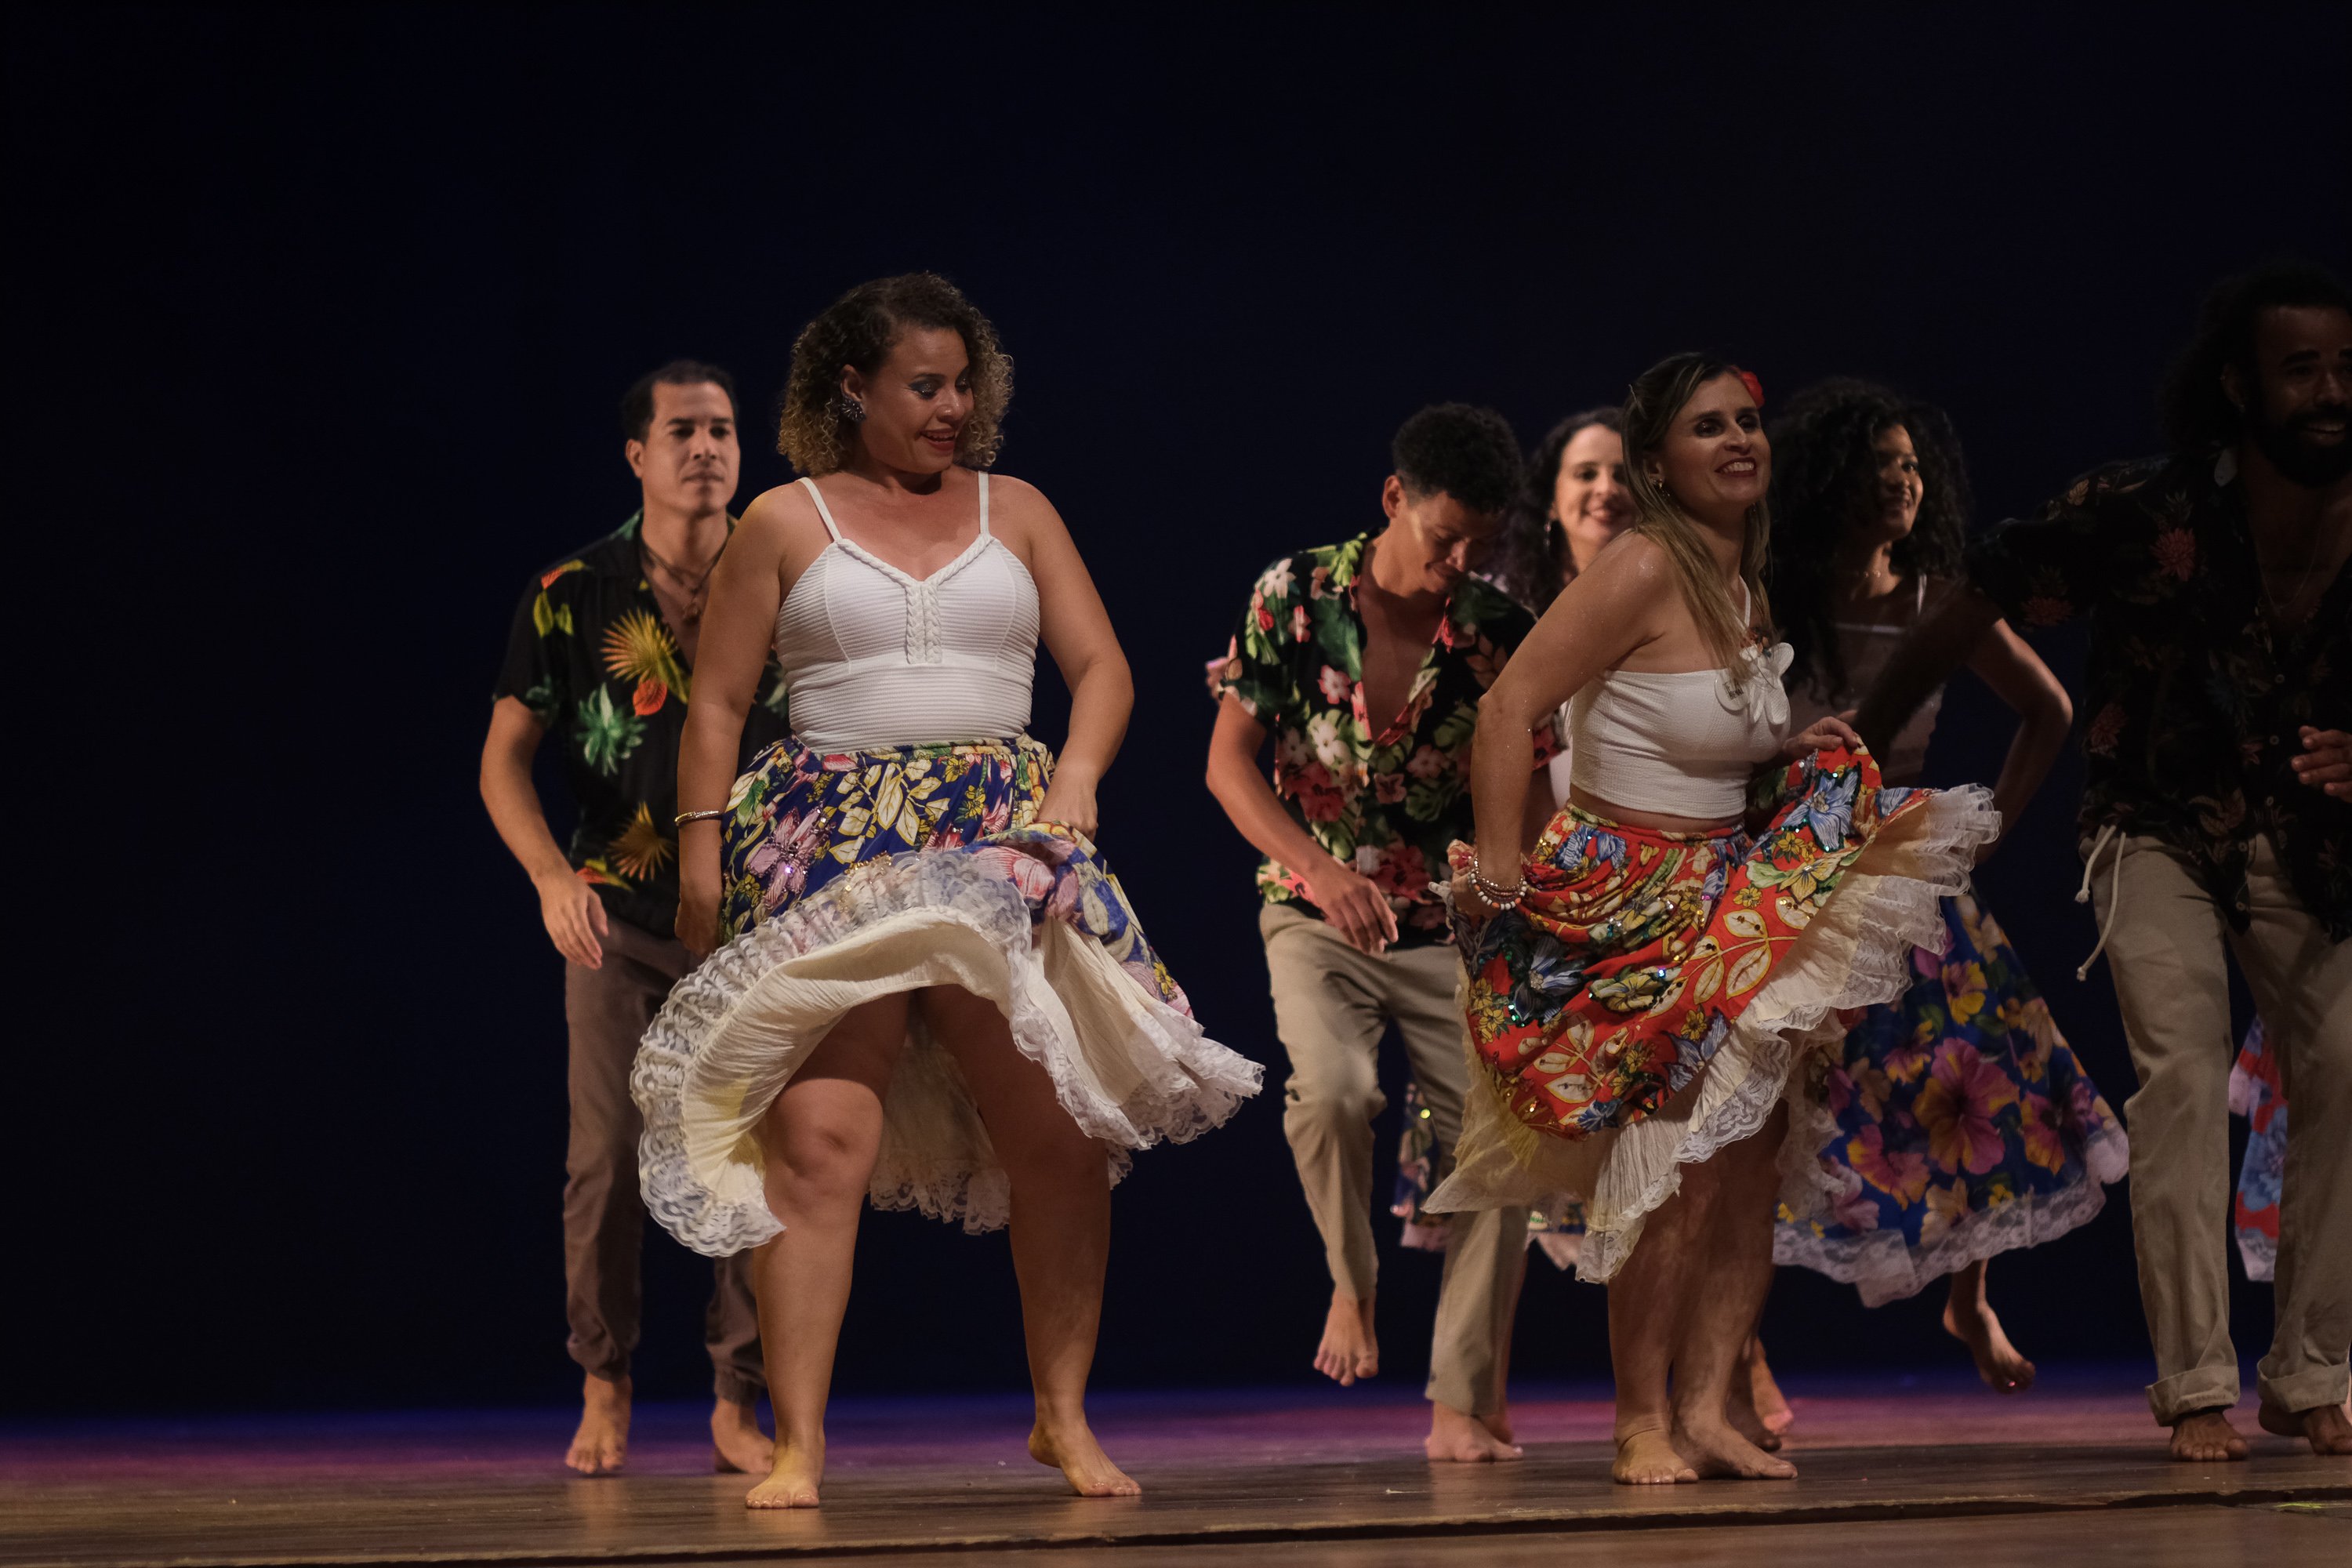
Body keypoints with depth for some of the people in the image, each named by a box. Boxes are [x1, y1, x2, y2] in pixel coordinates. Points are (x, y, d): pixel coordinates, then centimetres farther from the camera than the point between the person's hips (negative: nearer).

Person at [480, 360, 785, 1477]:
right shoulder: (574, 596, -3)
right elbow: (505, 759, -1)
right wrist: (552, 876, -17)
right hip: (620, 919, -1)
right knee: (608, 1157, -4)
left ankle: (737, 1405, 6)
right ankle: (603, 1393, 13)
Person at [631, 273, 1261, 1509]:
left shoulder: (1017, 513, 16)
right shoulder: (785, 524, 9)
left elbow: (1101, 666, 13)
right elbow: (717, 703, 9)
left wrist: (1078, 771, -6)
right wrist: (701, 853, 0)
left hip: (1004, 839, 2)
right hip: (832, 846, -2)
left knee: (1057, 1131, -3)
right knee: (820, 1134, -14)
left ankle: (1064, 1417, 11)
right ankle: (798, 1444, -12)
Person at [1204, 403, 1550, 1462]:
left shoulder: (1499, 632, -6)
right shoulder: (1295, 596, -9)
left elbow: (1529, 786, 2)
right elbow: (1229, 761, -7)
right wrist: (1319, 868, -22)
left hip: (1450, 926, 2)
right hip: (1318, 915, -2)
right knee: (1333, 1088, -28)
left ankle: (1462, 1405, 2)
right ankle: (1351, 1286, 2)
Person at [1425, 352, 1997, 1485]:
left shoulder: (1746, 590, 10)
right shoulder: (1643, 570, -15)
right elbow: (1508, 709, -19)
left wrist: (1795, 759, 6)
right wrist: (1499, 871, -21)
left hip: (1728, 899, 8)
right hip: (1625, 904, -8)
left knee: (1751, 1158, 3)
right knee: (1682, 1167, -9)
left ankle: (1705, 1411, 8)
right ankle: (1642, 1423, 2)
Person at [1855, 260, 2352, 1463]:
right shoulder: (2142, 516, -25)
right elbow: (1975, 606, -11)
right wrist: (1860, 747, -3)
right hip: (2162, 830, -3)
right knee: (2183, 1065, -19)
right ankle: (2196, 1387, -15)